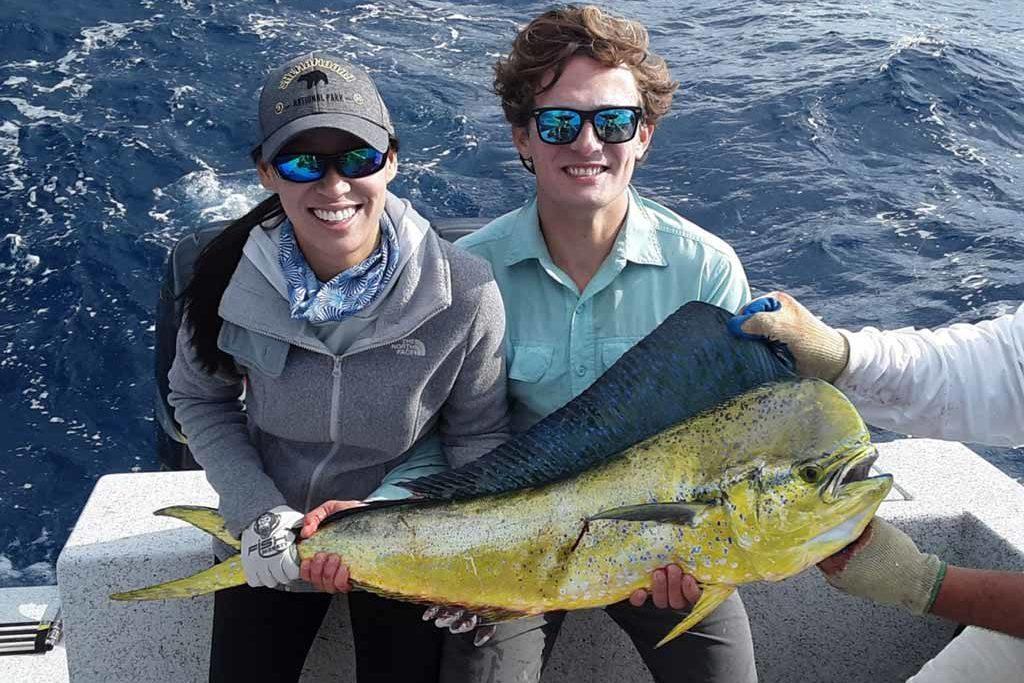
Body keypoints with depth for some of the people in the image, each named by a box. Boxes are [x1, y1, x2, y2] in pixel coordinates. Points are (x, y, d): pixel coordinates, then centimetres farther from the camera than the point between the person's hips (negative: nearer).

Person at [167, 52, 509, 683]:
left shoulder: (464, 293, -24)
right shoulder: (234, 275, -18)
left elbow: (479, 439, -11)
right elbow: (198, 398, -2)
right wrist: (256, 511, -14)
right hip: (269, 533, 2)